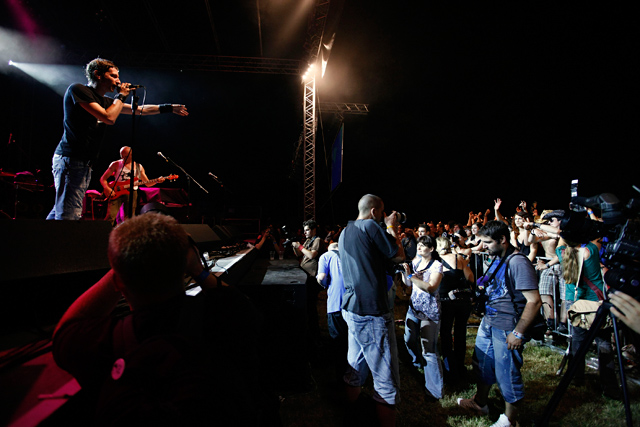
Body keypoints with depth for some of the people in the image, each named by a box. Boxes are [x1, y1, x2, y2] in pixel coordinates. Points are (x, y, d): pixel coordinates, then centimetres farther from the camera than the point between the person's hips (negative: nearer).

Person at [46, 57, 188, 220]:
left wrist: (170, 108, 25)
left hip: (84, 164, 9)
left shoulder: (104, 101, 19)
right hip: (71, 160, -9)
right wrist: (121, 96, -2)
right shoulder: (78, 89, -5)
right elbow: (109, 118, -17)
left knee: (60, 211, 12)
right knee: (69, 216, -14)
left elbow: (140, 109, 24)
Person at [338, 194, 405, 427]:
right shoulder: (371, 226, -13)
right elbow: (399, 256, -7)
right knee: (387, 380, 1)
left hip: (352, 309, 10)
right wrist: (392, 228, 5)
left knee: (355, 369, 22)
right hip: (372, 312, -10)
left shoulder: (345, 232, 14)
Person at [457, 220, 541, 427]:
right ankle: (480, 402, 42)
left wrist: (518, 333, -22)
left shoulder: (518, 263, -21)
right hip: (488, 323, 9)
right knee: (483, 363, 21)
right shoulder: (496, 259, 7)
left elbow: (534, 301, -24)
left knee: (506, 373, 6)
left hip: (506, 329, -9)